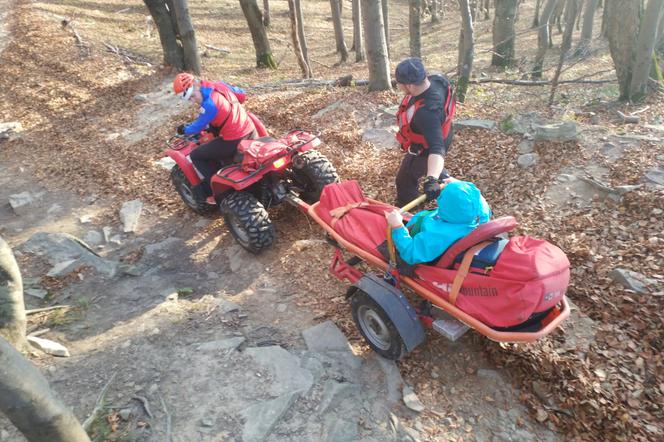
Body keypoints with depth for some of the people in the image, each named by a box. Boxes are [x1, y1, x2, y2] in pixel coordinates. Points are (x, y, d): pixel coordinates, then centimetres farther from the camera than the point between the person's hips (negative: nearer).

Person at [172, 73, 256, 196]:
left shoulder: (209, 104, -20)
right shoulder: (220, 85, 4)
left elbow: (198, 126, -7)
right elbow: (241, 94, 20)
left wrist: (184, 130, 14)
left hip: (234, 142, -9)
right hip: (250, 131, 9)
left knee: (195, 156, 6)